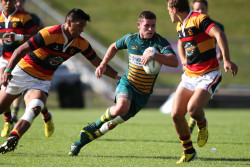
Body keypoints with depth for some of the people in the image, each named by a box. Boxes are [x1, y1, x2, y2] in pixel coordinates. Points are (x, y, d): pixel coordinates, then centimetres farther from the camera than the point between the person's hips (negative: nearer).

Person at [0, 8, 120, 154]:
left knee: (35, 108, -24)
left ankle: (12, 140, -33)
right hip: (23, 72, -3)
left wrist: (118, 76, 0)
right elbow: (21, 50, -21)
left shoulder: (81, 43, -5)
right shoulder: (50, 34, -23)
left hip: (43, 80, 3)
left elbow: (98, 63, 7)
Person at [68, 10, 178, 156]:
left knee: (111, 124, 5)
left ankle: (79, 143, 24)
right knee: (121, 107, -36)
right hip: (127, 84, 0)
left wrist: (154, 55, -41)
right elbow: (114, 47, 21)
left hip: (143, 94, 0)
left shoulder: (160, 42, -13)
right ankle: (98, 123, -6)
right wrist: (103, 65, 10)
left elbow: (175, 62, -29)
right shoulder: (130, 39, -2)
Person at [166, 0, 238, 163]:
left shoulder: (199, 19, -14)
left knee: (192, 109, -27)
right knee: (176, 115, -4)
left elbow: (220, 35, -28)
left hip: (209, 75, -8)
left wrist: (227, 60, -39)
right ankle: (189, 151, 14)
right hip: (190, 75, 8)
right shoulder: (180, 25, 13)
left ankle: (202, 124, 10)